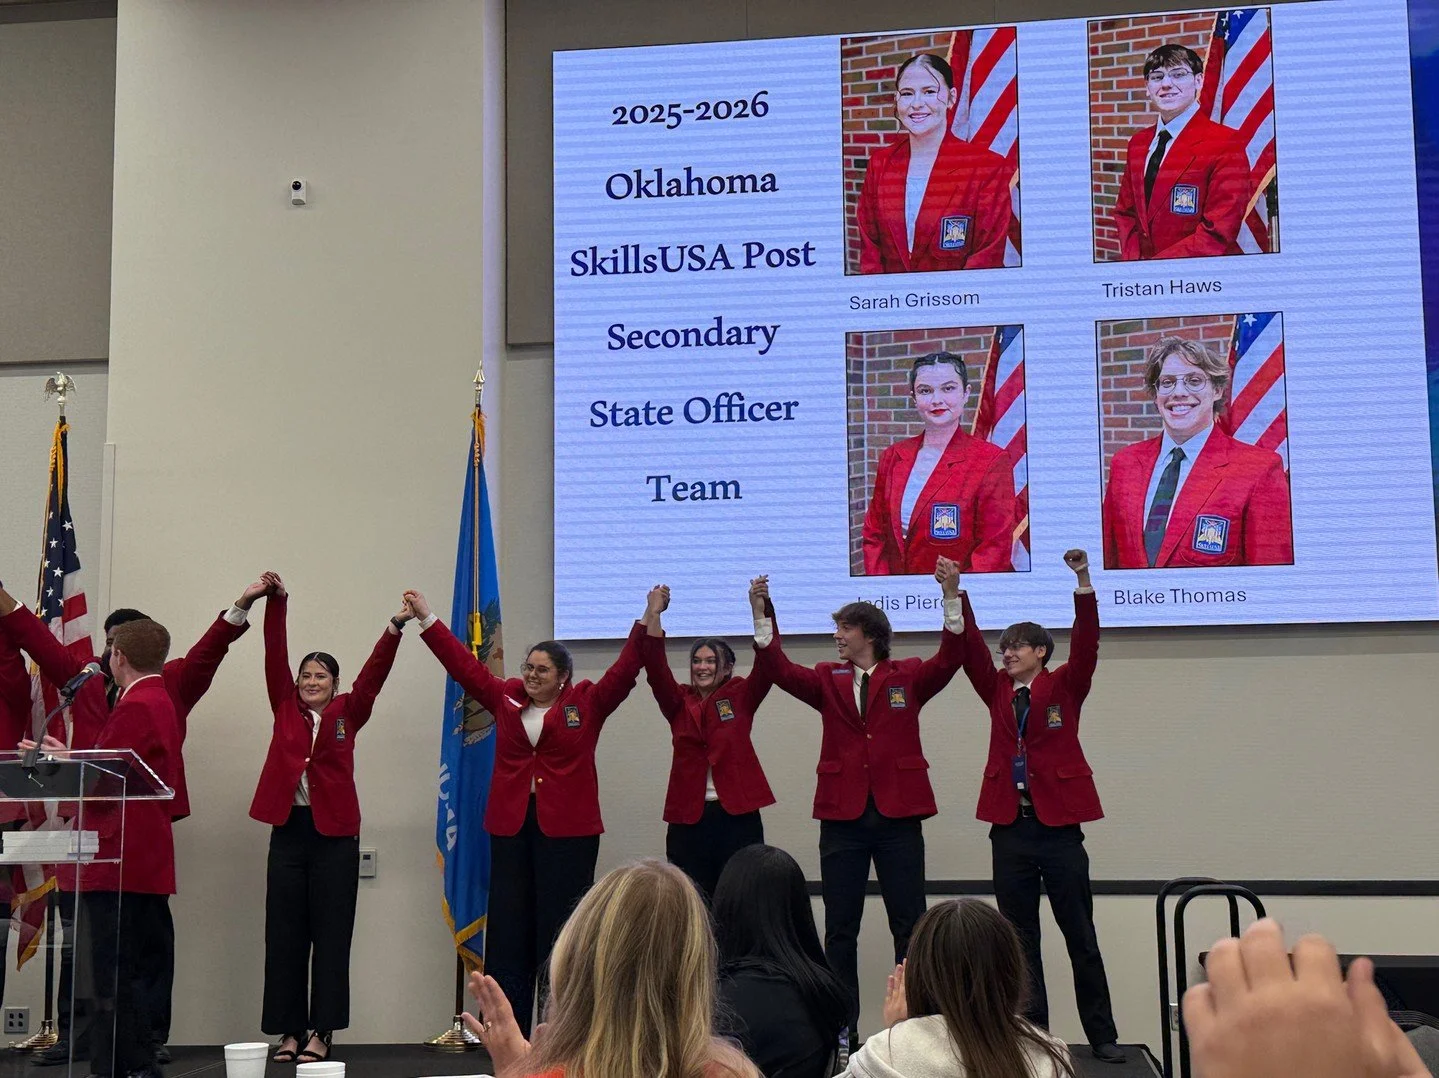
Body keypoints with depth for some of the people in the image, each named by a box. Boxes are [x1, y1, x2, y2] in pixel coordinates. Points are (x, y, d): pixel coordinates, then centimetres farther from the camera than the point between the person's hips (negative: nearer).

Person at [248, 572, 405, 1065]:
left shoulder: (347, 714, 5)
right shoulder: (285, 709, 9)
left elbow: (374, 673, -7)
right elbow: (275, 658, 1)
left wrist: (395, 627, -20)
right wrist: (275, 602, -8)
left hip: (334, 833, -2)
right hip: (288, 829, 2)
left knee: (330, 935, 1)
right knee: (284, 935, 5)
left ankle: (321, 1031, 6)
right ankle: (289, 1030, 13)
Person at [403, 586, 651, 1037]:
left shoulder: (587, 703, 1)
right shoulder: (506, 699, 9)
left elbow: (625, 670, -8)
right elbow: (464, 664, 10)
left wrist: (647, 621, -18)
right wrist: (427, 619, 9)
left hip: (567, 831, -3)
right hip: (511, 828, 4)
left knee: (559, 933, 0)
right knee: (508, 932, 6)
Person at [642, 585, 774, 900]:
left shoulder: (740, 697, 6)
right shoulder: (679, 703, 9)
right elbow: (656, 669, -4)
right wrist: (654, 615, -16)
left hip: (737, 814, -1)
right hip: (688, 817, 1)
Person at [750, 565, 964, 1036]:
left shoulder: (909, 677, 6)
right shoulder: (827, 680, 10)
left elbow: (949, 660, -9)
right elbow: (778, 669, -3)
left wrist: (951, 595, -21)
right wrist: (761, 612, -15)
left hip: (898, 815, -2)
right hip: (842, 816, 2)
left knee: (909, 925, 3)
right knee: (839, 927, 6)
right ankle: (842, 1029, 14)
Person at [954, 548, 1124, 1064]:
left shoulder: (1064, 686, 2)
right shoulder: (998, 691, 11)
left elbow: (1086, 645, -12)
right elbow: (970, 649, 0)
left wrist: (1084, 584, -25)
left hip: (1058, 827, -4)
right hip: (1011, 827, 4)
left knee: (1081, 935, 3)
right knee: (1019, 938, 8)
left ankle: (1102, 1036, 10)